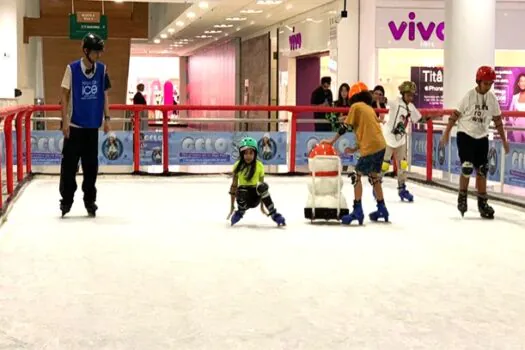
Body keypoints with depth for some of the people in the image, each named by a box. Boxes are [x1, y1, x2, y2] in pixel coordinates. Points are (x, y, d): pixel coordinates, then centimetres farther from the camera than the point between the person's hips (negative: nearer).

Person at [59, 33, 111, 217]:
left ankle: (89, 199, 18)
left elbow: (104, 95, 9)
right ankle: (66, 199, 10)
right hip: (74, 124, -3)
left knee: (91, 164, 8)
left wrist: (106, 118, 4)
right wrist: (65, 121, -9)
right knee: (69, 163, -2)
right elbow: (65, 95, -5)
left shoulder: (102, 69, 2)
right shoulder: (72, 68, -8)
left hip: (93, 124, 3)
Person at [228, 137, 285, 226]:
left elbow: (261, 184, -1)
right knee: (242, 190, -36)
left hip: (255, 196, 0)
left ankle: (274, 215, -23)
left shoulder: (259, 166, -7)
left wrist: (262, 205, 2)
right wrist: (232, 205, -3)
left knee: (263, 186, -32)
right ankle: (240, 212, -3)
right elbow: (234, 186, -3)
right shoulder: (238, 166, -7)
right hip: (243, 197, 0)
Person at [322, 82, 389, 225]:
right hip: (380, 145, 8)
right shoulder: (369, 109, 23)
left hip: (371, 148, -8)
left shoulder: (356, 106, 1)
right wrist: (355, 149, 23)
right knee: (374, 176, 20)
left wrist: (332, 141, 12)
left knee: (357, 176, -1)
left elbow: (346, 127, 0)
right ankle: (382, 209, 27)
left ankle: (358, 211, -5)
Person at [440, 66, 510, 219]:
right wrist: (446, 133, -8)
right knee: (467, 168, -14)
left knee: (482, 170, 5)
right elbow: (455, 115, -7)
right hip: (465, 135, -4)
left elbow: (497, 120, 8)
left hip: (482, 138, 4)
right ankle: (462, 197, 5)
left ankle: (482, 202, 14)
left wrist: (504, 140, 9)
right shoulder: (469, 96, -12)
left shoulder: (492, 98, 0)